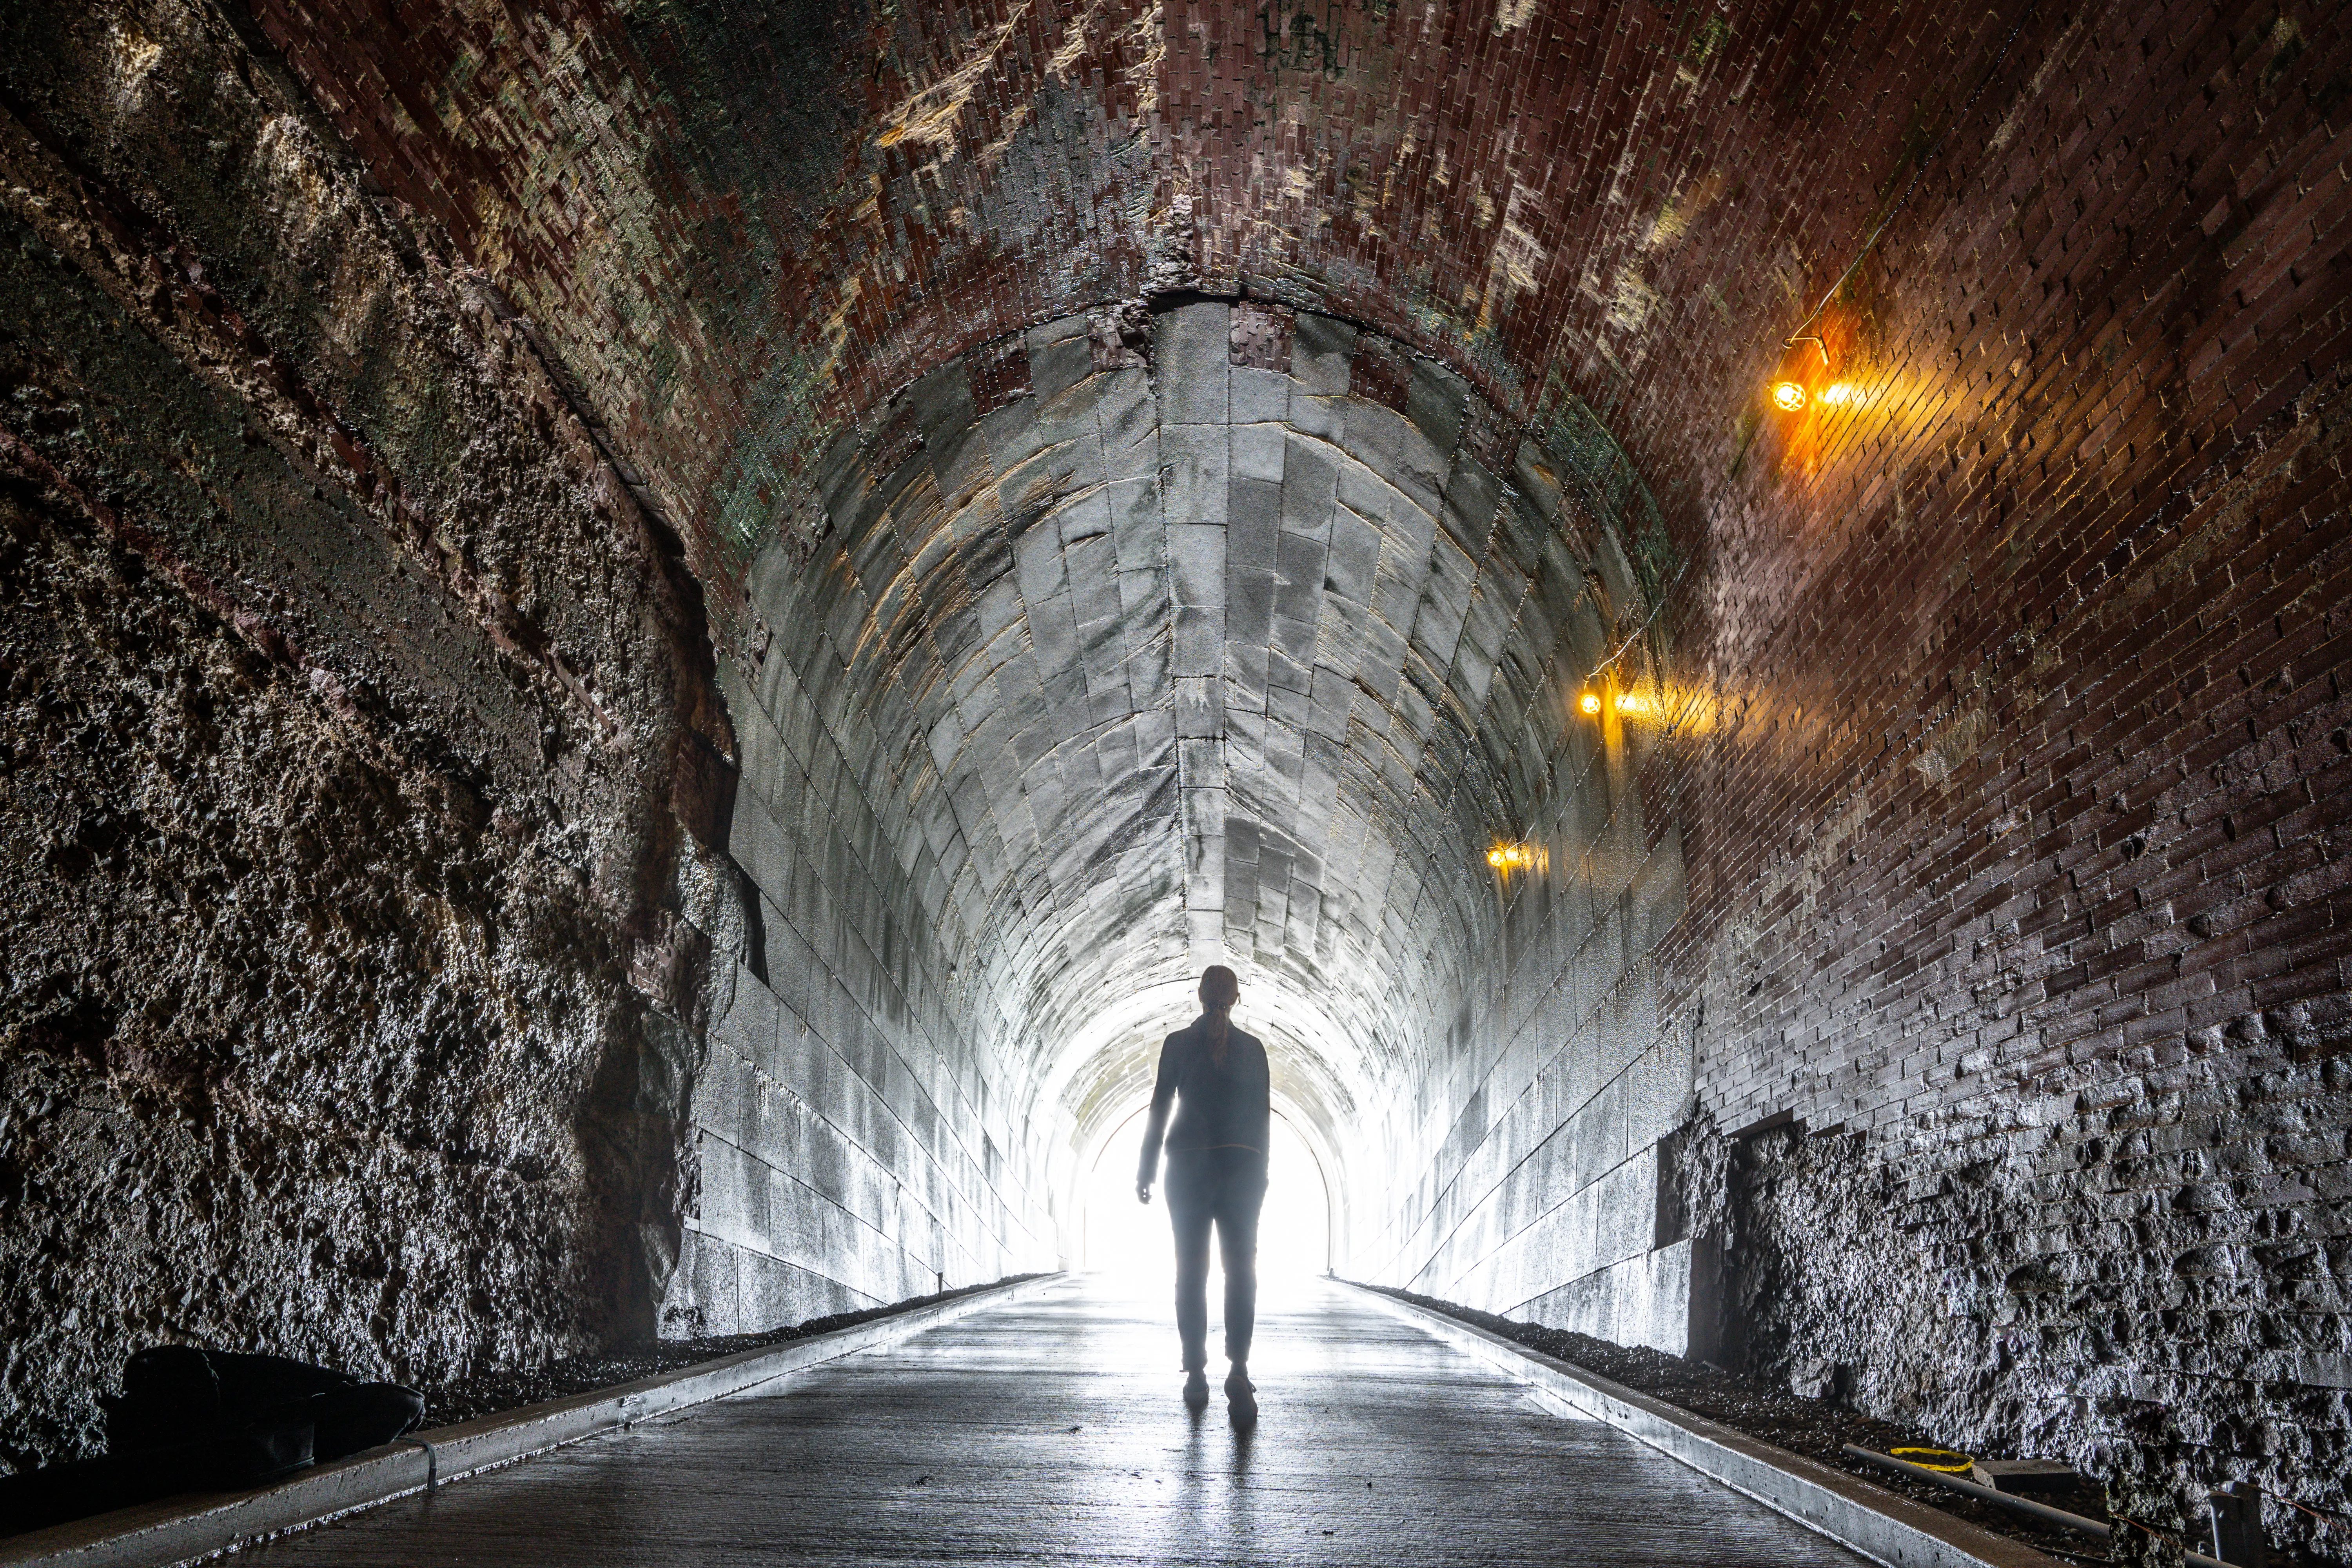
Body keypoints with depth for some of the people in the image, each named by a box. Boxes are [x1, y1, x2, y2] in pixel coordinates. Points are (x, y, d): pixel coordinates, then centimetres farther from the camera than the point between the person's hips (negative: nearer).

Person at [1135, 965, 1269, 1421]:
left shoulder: (1178, 1043, 3)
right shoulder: (1252, 1048, 6)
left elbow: (1160, 1106, 2)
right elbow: (1262, 1114, 6)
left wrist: (1146, 1169, 7)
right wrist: (1260, 1173, 12)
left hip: (1189, 1164, 0)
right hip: (1242, 1163, 0)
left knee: (1191, 1269, 6)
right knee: (1241, 1268, -3)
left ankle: (1196, 1374, 6)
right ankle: (1238, 1370, -18)